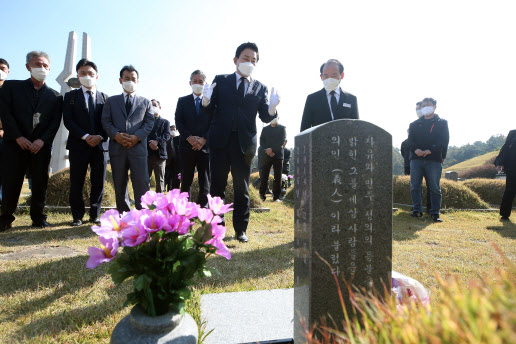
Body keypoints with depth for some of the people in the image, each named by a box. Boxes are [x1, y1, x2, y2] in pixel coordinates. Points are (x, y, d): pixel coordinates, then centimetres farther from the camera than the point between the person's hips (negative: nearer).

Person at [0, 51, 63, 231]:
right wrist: (18, 137, -10)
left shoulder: (55, 96, 12)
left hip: (41, 146, 1)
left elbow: (56, 122, 4)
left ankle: (38, 218, 14)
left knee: (40, 184, 2)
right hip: (15, 144, 0)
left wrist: (42, 140, -9)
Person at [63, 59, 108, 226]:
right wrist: (85, 136, -13)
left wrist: (100, 136, -12)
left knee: (98, 184, 4)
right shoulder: (71, 96, 11)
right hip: (78, 146, 0)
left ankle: (95, 215, 15)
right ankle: (77, 216, 15)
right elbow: (68, 120, 0)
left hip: (100, 145, 1)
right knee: (76, 184, 2)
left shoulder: (105, 98, 13)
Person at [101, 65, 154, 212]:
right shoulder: (111, 101, 18)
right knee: (119, 184, 6)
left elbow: (149, 122, 5)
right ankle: (123, 215, 15)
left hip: (138, 147, -1)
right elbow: (106, 121, 8)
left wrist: (137, 136, -12)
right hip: (117, 147, 2)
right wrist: (116, 134, -11)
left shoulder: (145, 102, 16)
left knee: (141, 182, -9)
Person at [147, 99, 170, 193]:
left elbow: (167, 135, 1)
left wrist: (157, 141, -17)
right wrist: (149, 143, -17)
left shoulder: (165, 122, 16)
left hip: (159, 153, -1)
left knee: (160, 180, 1)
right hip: (146, 153, 1)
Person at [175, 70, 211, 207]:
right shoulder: (182, 101, 11)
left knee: (205, 180, 1)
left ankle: (203, 208, 8)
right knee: (186, 180, 6)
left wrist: (204, 139, -13)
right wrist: (189, 138, -13)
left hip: (205, 145, 0)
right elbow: (178, 122, 2)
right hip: (187, 145, 1)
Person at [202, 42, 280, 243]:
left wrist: (272, 107, -18)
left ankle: (240, 229, 18)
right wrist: (206, 100, -18)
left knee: (242, 189, 7)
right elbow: (210, 110, 4)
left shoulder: (260, 88, 10)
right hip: (220, 140, 0)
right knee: (217, 186, 6)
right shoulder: (220, 81, 8)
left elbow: (265, 117, 3)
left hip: (244, 143, 0)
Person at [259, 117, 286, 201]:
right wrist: (266, 150, -9)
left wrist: (271, 149, -11)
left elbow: (283, 141, -2)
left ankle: (276, 197, 1)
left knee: (278, 177, -4)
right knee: (264, 176, -1)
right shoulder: (265, 129, 19)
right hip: (266, 155, 1)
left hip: (278, 154, -1)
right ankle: (261, 195, 6)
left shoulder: (282, 128, 12)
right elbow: (261, 141, 8)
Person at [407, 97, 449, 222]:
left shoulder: (442, 123, 11)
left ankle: (435, 213, 6)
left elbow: (444, 141, -1)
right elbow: (410, 140, 6)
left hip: (434, 159, -2)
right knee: (415, 186, 1)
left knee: (435, 188, 0)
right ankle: (417, 210, 10)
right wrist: (415, 149, -15)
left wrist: (430, 150, -16)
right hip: (416, 158, 2)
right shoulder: (415, 124, 16)